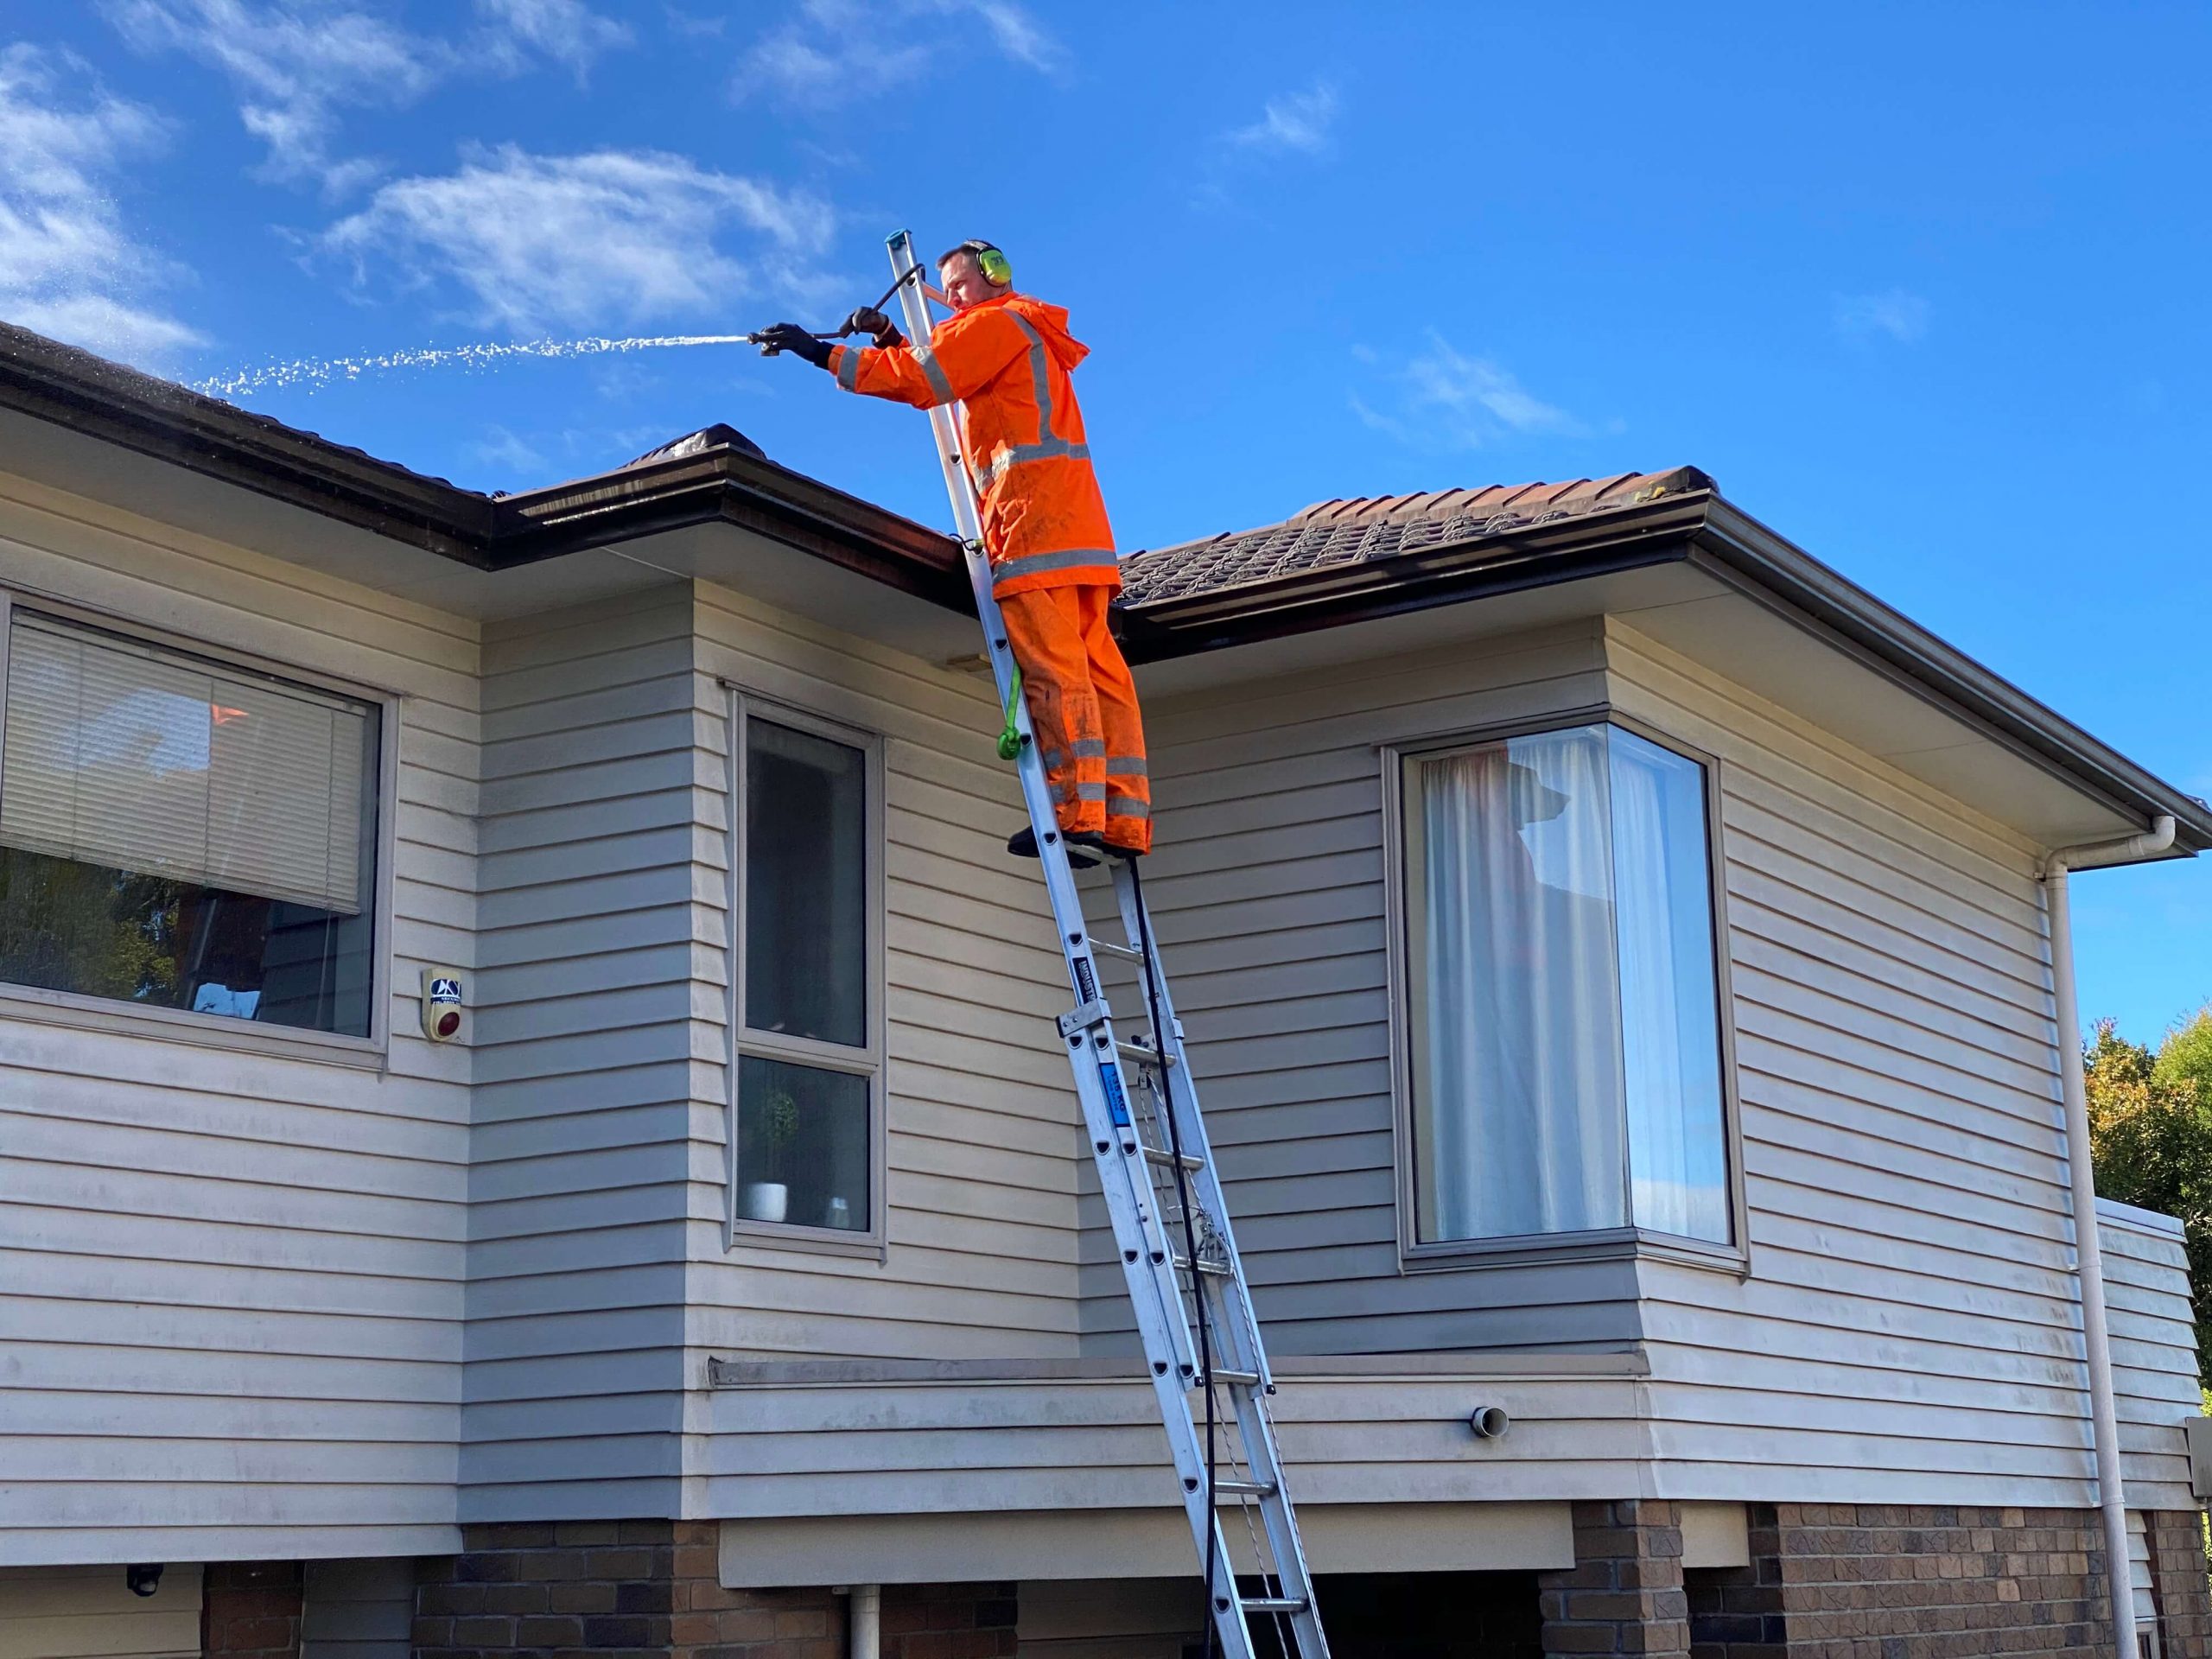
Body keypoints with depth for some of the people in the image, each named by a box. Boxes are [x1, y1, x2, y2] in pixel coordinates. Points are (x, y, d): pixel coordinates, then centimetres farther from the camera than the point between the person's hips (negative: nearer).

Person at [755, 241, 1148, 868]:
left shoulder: (999, 323, 3)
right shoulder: (1029, 339, 32)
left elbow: (918, 379, -6)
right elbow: (936, 380, 29)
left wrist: (820, 352, -3)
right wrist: (890, 338, 17)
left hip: (1035, 512, -9)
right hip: (1077, 531, 9)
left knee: (1053, 670, -16)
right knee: (1099, 669, 0)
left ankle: (1077, 810, -23)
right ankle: (1125, 819, -5)